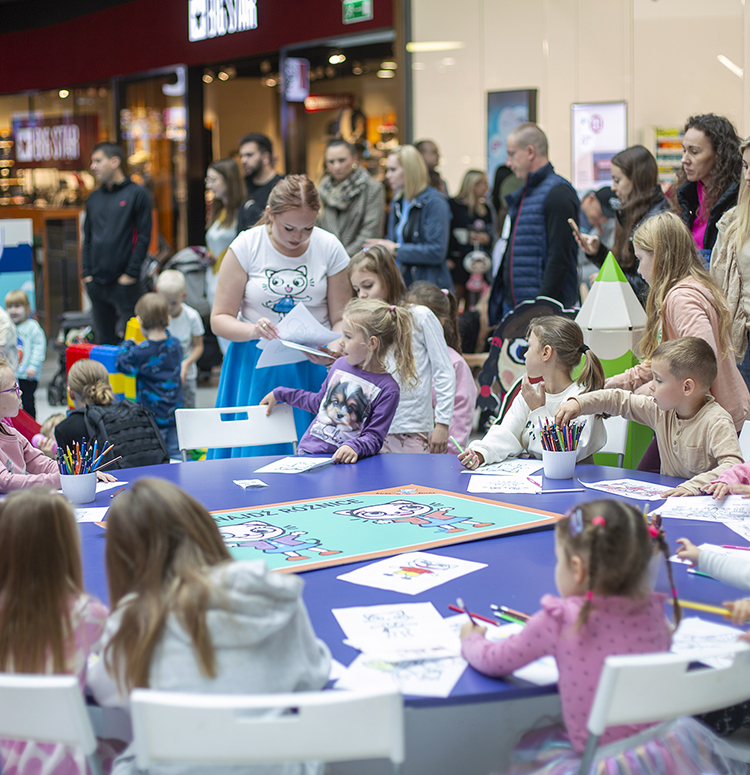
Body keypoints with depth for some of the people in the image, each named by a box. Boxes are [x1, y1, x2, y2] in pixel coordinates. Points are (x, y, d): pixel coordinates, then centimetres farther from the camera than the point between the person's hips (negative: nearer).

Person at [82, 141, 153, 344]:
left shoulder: (137, 194, -2)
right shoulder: (94, 198, 15)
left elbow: (143, 237, -7)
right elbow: (87, 238, 18)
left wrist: (131, 273, -12)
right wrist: (87, 272, 7)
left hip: (124, 282, -6)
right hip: (96, 282, 6)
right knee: (102, 340, 10)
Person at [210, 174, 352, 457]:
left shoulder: (330, 247, -2)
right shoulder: (246, 247, -6)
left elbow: (341, 318, 2)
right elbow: (219, 319, -5)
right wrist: (252, 330, -26)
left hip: (314, 367, 1)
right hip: (257, 367, -1)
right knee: (256, 454, -3)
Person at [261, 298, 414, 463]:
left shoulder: (387, 389, -8)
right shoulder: (341, 365, 12)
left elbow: (374, 437, -9)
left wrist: (353, 447, -30)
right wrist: (280, 394, 34)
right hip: (306, 451, 4)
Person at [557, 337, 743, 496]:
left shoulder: (716, 422, -18)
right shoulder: (661, 410, 5)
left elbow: (734, 467, -27)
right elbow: (620, 400, 16)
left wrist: (694, 486, -39)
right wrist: (578, 403, 6)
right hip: (668, 493, 6)